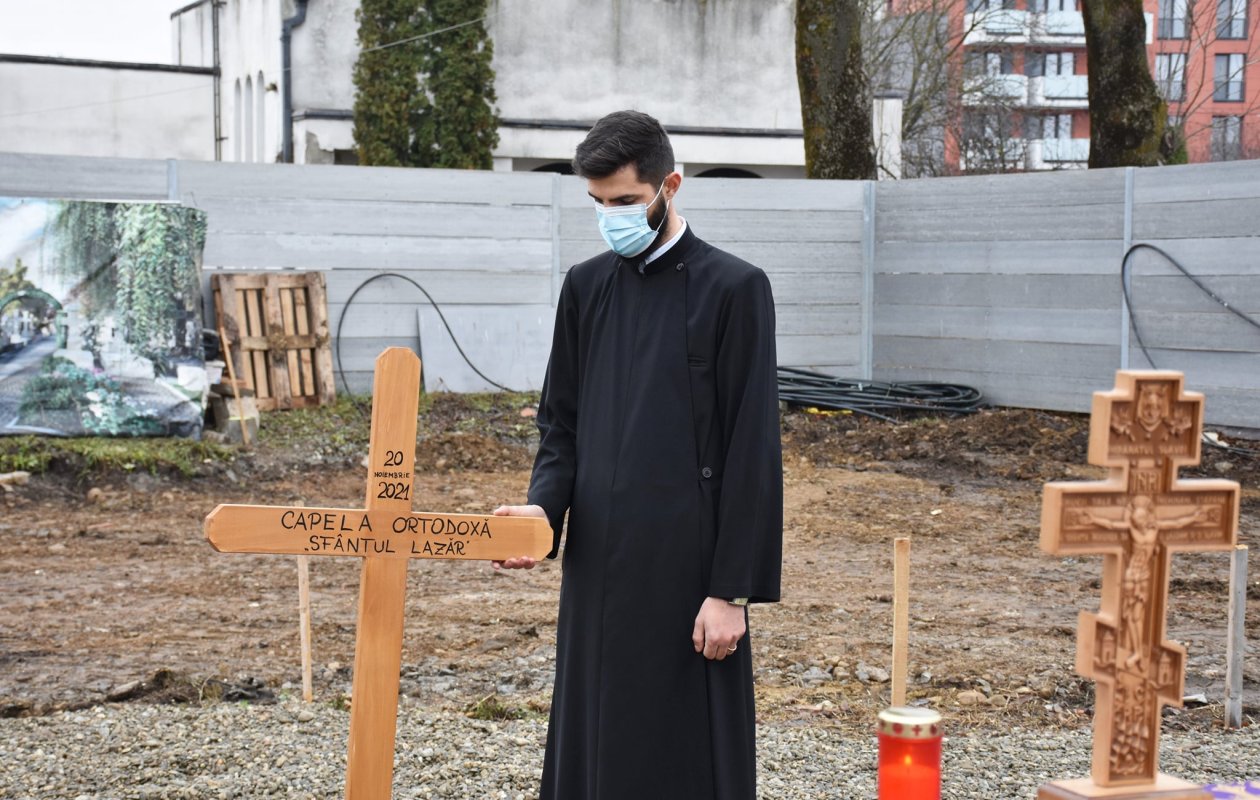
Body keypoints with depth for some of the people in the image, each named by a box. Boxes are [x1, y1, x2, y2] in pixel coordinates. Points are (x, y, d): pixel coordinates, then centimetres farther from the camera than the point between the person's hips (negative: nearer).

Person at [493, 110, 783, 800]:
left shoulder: (733, 289, -5)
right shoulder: (585, 288, 11)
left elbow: (752, 453, -8)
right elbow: (560, 422, 15)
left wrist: (732, 589, -11)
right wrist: (543, 505, -6)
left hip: (687, 569, -5)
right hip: (597, 563, 5)